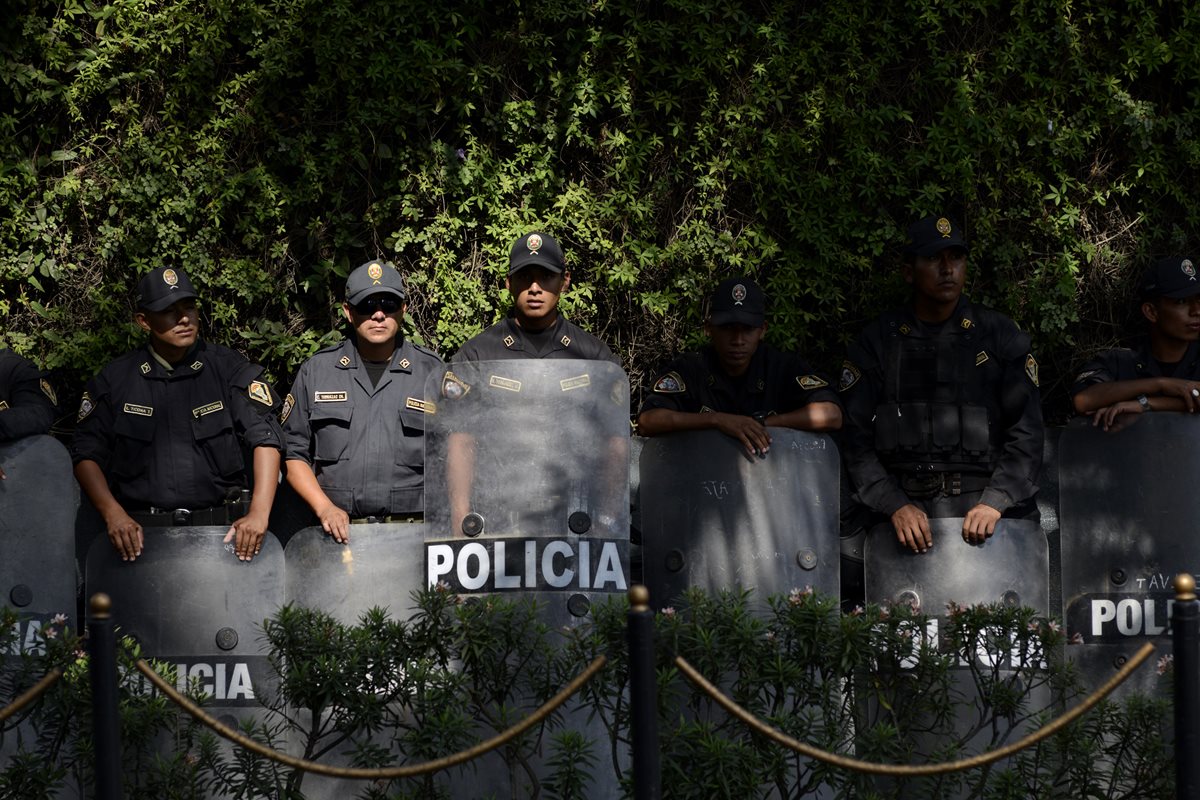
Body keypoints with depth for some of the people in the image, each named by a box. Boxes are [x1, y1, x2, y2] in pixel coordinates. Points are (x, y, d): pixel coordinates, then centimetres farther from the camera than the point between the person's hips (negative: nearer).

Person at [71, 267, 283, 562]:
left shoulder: (229, 369, 4)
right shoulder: (114, 380, 7)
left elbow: (266, 438, -1)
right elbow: (86, 454, 8)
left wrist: (259, 513, -14)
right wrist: (113, 515, -8)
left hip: (221, 527, 0)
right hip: (143, 533, 0)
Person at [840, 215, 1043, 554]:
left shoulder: (1001, 336, 12)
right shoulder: (877, 343, 12)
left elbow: (1026, 430, 5)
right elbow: (854, 437, 5)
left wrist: (994, 503, -9)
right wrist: (895, 505, -9)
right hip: (903, 507, 0)